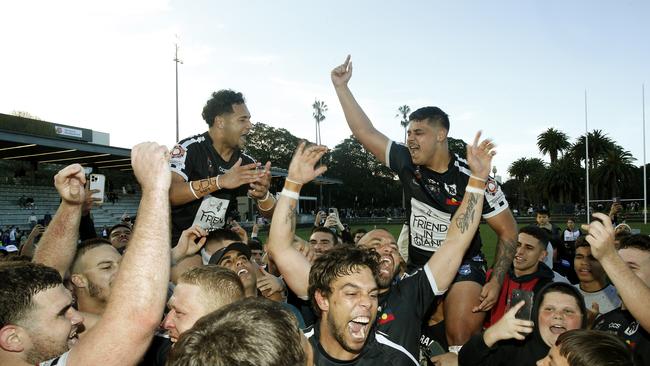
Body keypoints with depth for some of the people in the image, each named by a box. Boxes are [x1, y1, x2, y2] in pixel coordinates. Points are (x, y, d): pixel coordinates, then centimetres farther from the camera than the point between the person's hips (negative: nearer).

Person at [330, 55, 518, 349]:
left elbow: (508, 231, -8)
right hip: (417, 267, 4)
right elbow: (365, 132, 0)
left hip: (464, 268, -3)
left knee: (462, 341, -16)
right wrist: (341, 86, -2)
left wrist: (496, 282, -16)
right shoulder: (407, 164, -6)